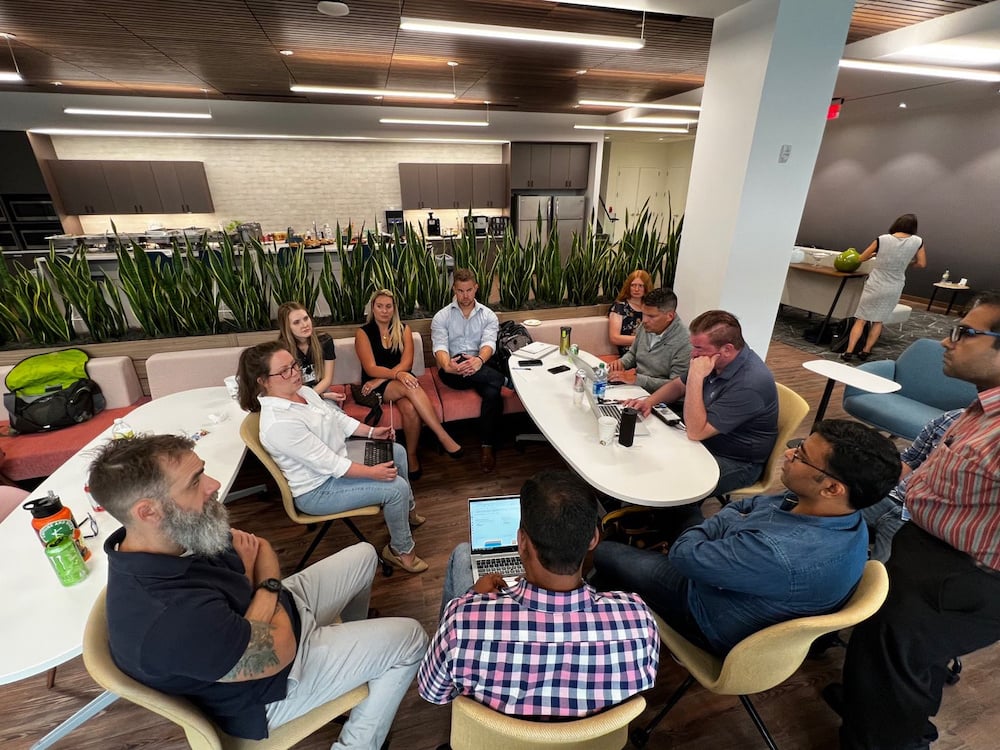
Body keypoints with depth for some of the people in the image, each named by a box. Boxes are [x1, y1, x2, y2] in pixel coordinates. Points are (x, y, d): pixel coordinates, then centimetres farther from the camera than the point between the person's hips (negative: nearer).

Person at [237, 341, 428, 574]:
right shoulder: (279, 423, -33)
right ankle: (401, 550, 8)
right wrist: (372, 472, -27)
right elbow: (328, 464, -30)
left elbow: (337, 417, 8)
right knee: (397, 487, -17)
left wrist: (371, 432, 1)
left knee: (397, 452, 13)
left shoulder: (303, 391, -6)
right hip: (317, 490, -10)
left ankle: (407, 510, 34)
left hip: (336, 455, 10)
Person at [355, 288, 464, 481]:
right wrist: (396, 374, -30)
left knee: (411, 409, -34)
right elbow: (371, 369, -11)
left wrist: (381, 379, -17)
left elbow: (406, 363, -3)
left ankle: (412, 456, -17)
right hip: (376, 387, -2)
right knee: (409, 387, -36)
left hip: (401, 379, 3)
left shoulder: (403, 330, 9)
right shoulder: (363, 333, 1)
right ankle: (444, 437, -37)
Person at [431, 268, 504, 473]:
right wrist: (447, 365, -33)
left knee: (493, 392, -32)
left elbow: (488, 343, -7)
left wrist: (479, 360, -32)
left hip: (480, 367, 2)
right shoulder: (441, 316, 9)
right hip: (453, 371, -2)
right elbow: (440, 347, -7)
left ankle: (487, 446, -19)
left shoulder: (488, 315, 12)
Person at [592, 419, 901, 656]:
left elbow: (684, 555, -30)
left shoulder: (784, 556, -44)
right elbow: (744, 505, 2)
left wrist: (723, 524, -13)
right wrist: (731, 523, -16)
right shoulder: (834, 512, -16)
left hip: (719, 627, -7)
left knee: (604, 553, 4)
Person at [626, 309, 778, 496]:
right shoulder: (715, 359, -5)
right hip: (704, 439, 8)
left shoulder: (750, 383, -31)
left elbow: (695, 431, -31)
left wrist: (696, 377, -34)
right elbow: (678, 385, 12)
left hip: (736, 463, -8)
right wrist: (649, 401, -7)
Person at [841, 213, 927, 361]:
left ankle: (848, 352, -6)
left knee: (861, 319, 2)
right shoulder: (917, 241, -4)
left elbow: (862, 258, 1)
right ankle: (866, 351, 13)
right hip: (894, 289, 2)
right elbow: (922, 264, 6)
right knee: (878, 321, 14)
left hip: (875, 285, -2)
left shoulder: (882, 239, -10)